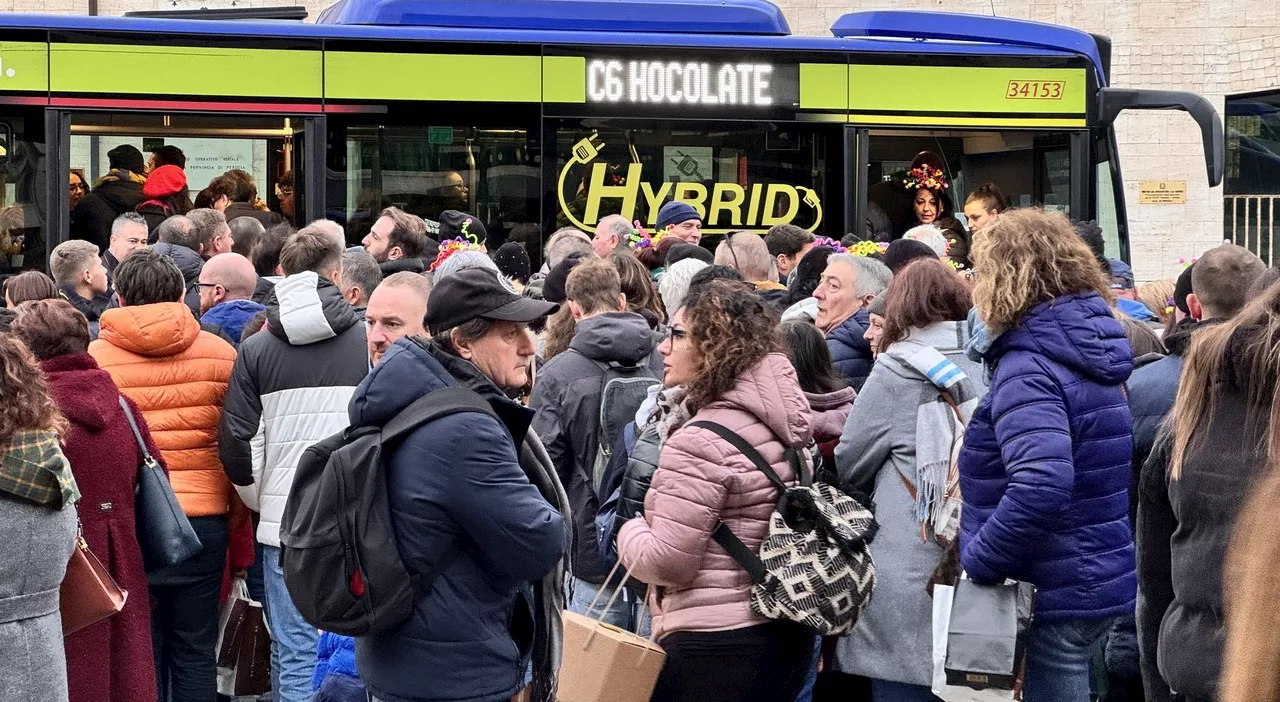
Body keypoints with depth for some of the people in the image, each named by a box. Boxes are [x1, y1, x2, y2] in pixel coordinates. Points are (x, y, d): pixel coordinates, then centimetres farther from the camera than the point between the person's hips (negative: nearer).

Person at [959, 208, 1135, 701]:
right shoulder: (1087, 349, 11)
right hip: (1104, 576, 9)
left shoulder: (1027, 369, -19)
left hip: (1058, 595, -9)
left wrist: (977, 561, -23)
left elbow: (1041, 487, -33)